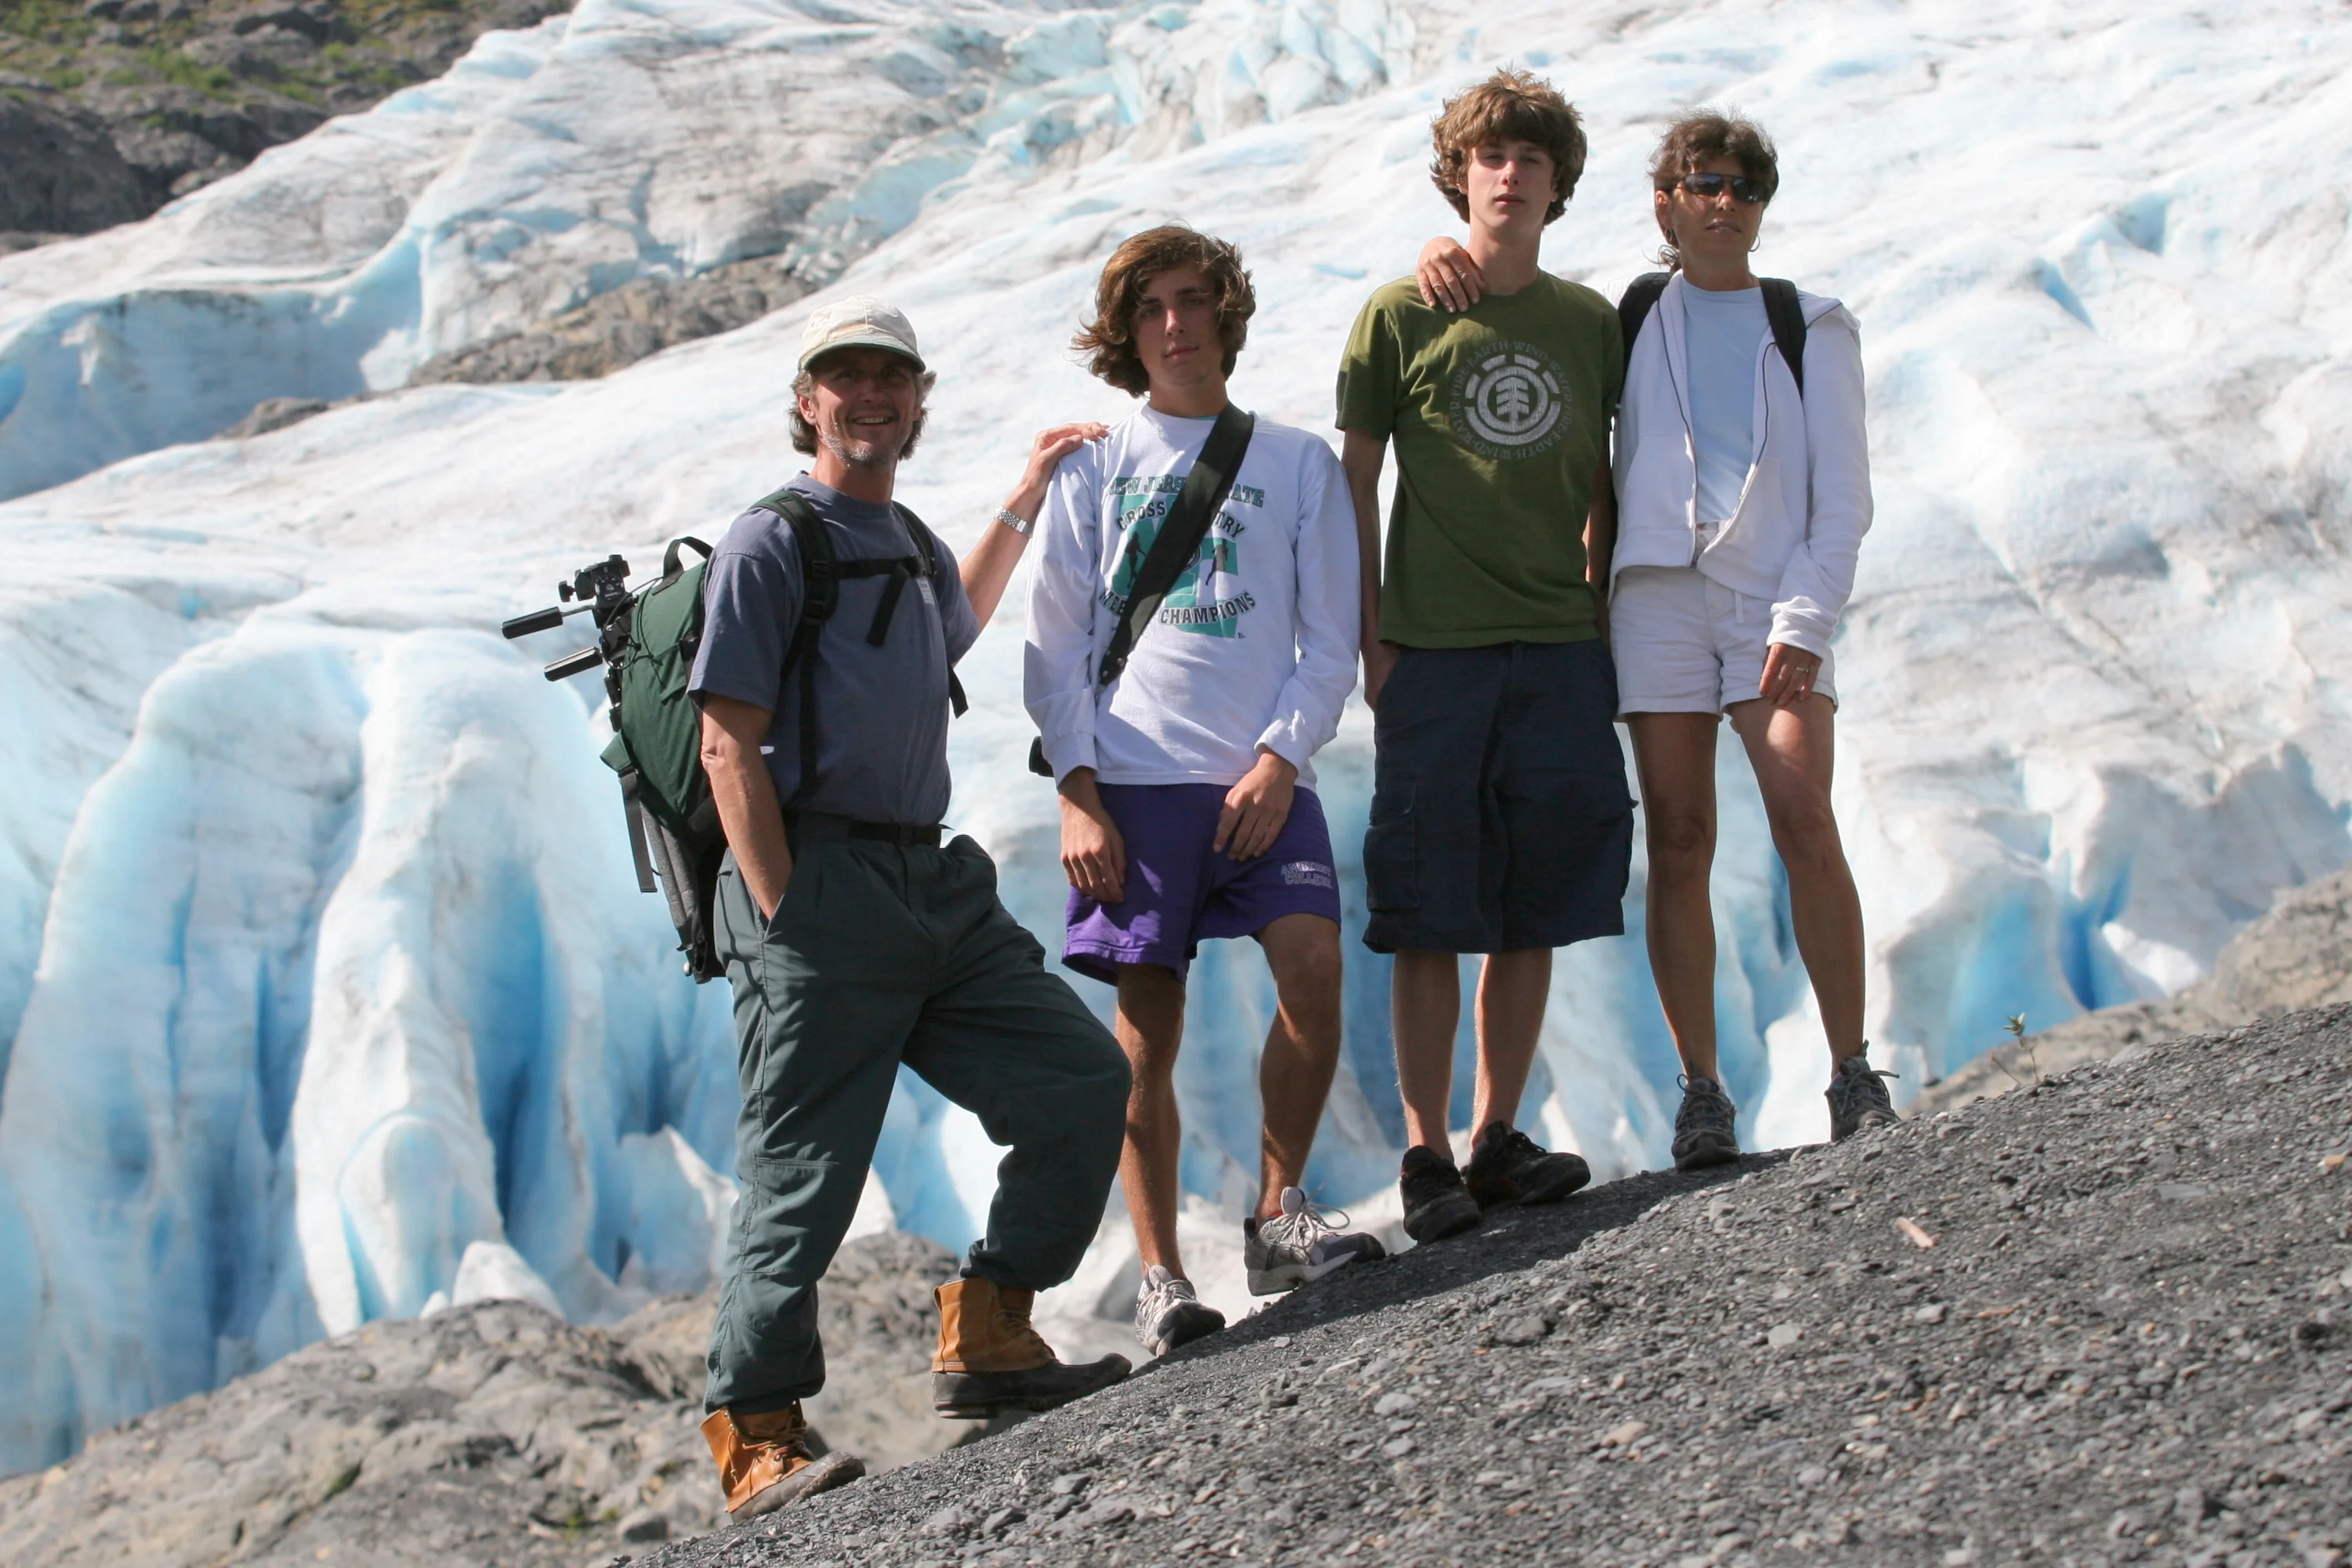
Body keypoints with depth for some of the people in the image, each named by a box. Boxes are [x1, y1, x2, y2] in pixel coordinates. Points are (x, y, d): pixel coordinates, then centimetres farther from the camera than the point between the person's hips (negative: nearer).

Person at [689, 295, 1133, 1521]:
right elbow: (731, 746, -10)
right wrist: (783, 919, -17)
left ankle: (986, 1338, 11)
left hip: (935, 889, 8)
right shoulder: (769, 546, -4)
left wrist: (1027, 499, 50)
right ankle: (755, 1444, 0)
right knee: (804, 1174, -7)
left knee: (1082, 1081, 1)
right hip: (819, 887, -8)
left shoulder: (917, 549, 19)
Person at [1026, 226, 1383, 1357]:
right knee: (1147, 1031, -5)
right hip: (1134, 781, 0)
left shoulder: (1297, 463, 14)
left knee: (1313, 966, -20)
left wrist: (1280, 761, -6)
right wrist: (1077, 793, -4)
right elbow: (1055, 646, 9)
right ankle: (1161, 1281, 0)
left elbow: (1330, 640, 9)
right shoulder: (1093, 467, 12)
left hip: (1262, 777, 0)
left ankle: (1279, 1216, -5)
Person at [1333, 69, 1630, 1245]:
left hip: (1562, 651, 3)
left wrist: (1608, 609, 8)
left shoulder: (1590, 323, 10)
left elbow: (1603, 489, 16)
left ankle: (1497, 1142, 14)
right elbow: (1355, 486, 3)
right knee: (1430, 918, -4)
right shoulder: (1401, 315, 1)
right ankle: (1427, 1159, 1)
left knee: (1533, 911, 5)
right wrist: (1367, 639, -3)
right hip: (1433, 655, -3)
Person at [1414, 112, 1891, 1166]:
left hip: (1777, 598, -1)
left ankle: (1854, 1077, -11)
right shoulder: (1626, 320, 15)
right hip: (1659, 593, 1)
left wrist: (1804, 622, -9)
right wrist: (1449, 256, 2)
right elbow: (1509, 311, 26)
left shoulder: (1813, 329, 11)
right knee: (1678, 840, -5)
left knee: (1806, 825, -15)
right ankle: (1701, 1091, -2)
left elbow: (1843, 496, 5)